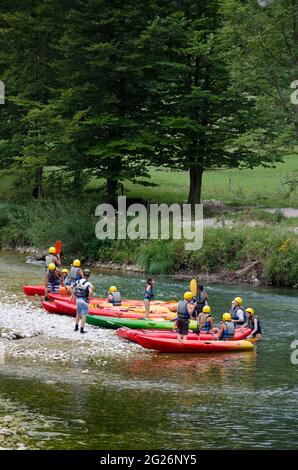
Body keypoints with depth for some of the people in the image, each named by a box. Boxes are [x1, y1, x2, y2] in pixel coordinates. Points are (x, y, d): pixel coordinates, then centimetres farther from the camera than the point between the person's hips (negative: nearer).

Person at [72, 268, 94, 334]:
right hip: (84, 301, -6)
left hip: (78, 300, 6)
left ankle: (76, 327, 31)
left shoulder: (78, 282, 3)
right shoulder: (88, 284, -15)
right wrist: (89, 298, -14)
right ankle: (82, 329, 1)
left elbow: (72, 288, 10)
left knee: (78, 314, 22)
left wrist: (74, 296, 18)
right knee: (84, 315, 1)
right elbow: (90, 292, -30)